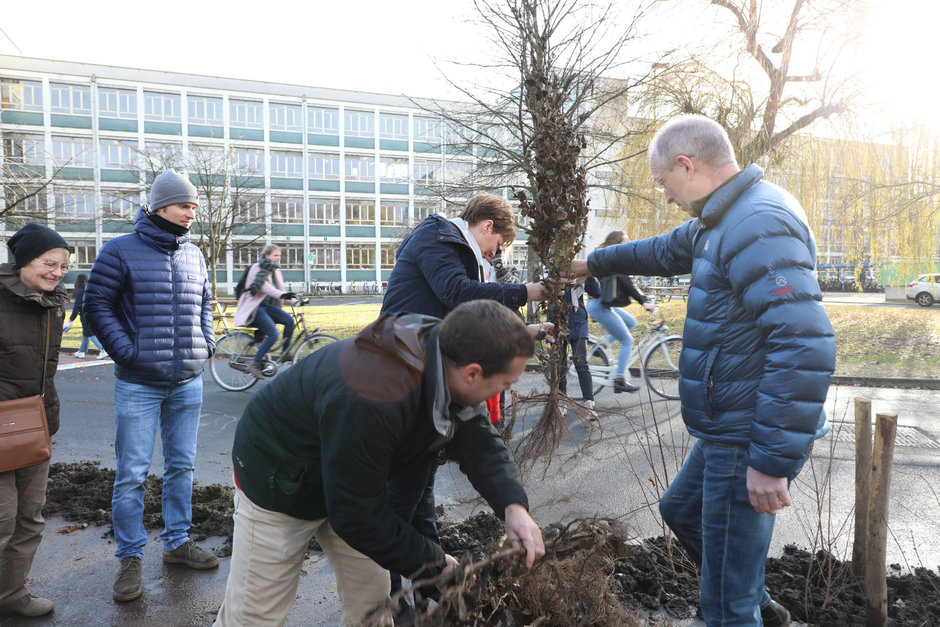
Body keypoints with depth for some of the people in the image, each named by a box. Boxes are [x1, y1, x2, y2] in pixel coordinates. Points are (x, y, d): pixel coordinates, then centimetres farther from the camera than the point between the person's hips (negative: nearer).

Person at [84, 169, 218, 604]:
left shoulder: (193, 255, 9)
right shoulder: (121, 251, -6)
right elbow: (96, 305, -6)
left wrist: (206, 342, 7)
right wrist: (127, 351, -12)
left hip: (188, 383, 5)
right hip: (138, 385, -5)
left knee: (181, 465, 13)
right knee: (132, 473, 1)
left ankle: (177, 542, 29)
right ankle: (130, 558, 16)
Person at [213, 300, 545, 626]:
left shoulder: (447, 357, -18)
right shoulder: (370, 402, -42)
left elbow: (480, 441, -9)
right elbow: (357, 516, -31)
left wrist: (513, 505, -26)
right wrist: (434, 564, -20)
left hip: (353, 484, 7)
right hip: (279, 486, -7)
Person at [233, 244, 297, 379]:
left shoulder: (274, 270, 16)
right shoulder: (257, 268, -9)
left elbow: (280, 290, 14)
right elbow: (264, 287, -26)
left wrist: (294, 301, -1)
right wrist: (282, 294, -41)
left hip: (267, 306, 8)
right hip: (254, 307, -8)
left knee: (289, 320, -15)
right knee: (273, 334, -24)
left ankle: (285, 353, -1)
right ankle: (254, 364, -17)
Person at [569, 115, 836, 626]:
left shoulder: (758, 225, -23)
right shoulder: (725, 219, 11)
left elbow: (806, 345, -30)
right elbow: (664, 252, 30)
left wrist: (772, 461, -28)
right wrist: (593, 264, 40)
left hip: (748, 443, -11)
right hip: (727, 432, 11)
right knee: (681, 510, 30)